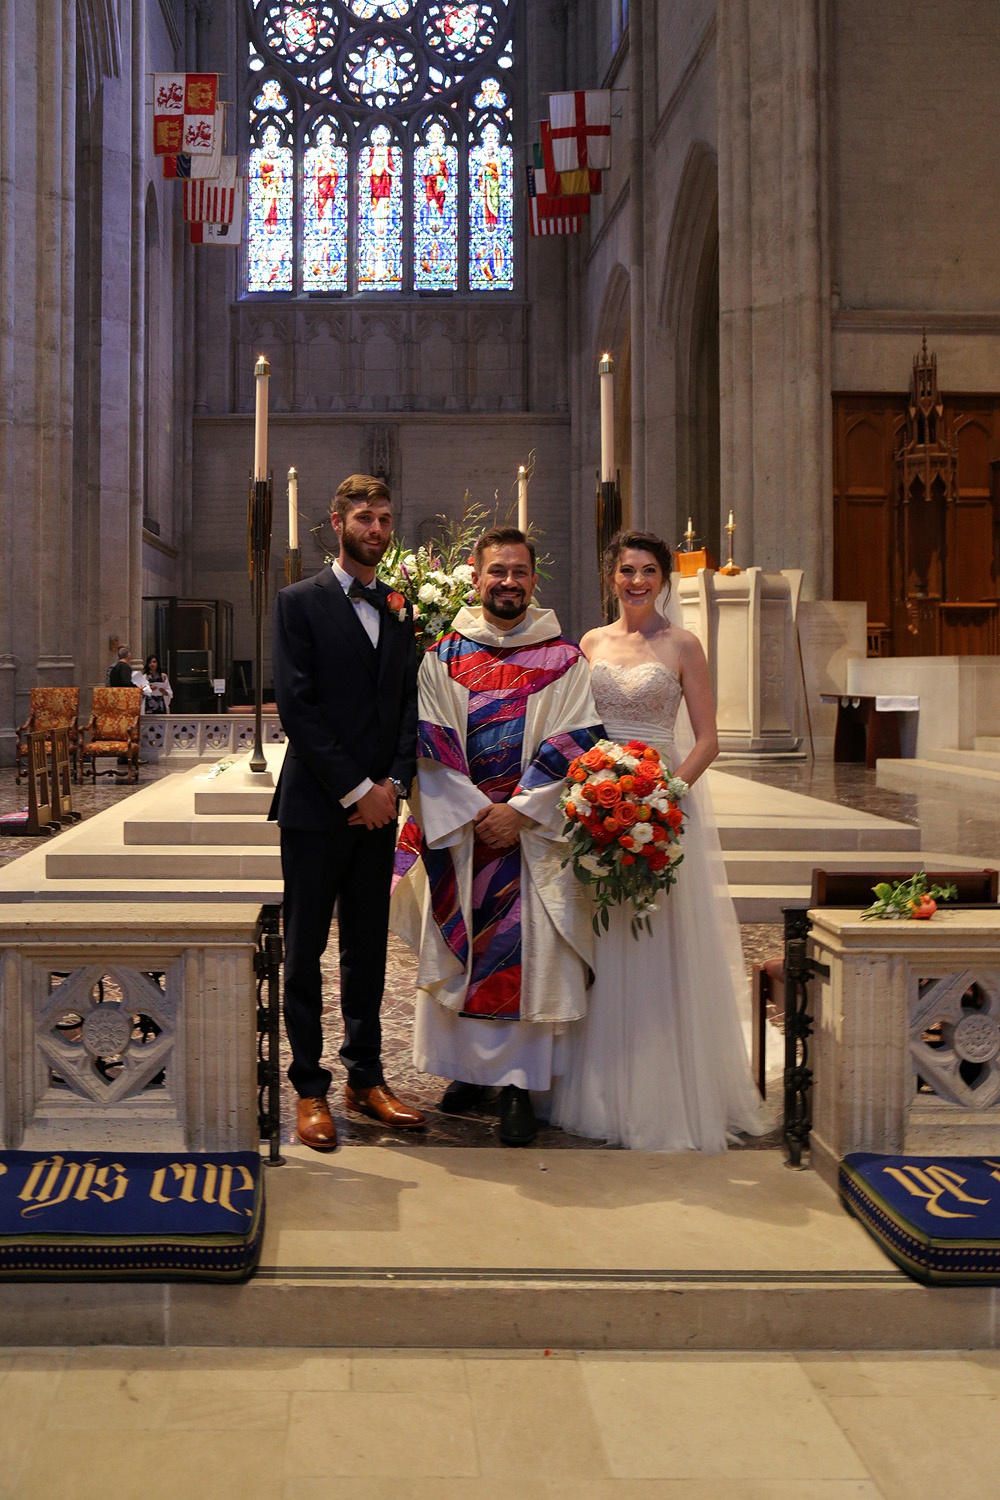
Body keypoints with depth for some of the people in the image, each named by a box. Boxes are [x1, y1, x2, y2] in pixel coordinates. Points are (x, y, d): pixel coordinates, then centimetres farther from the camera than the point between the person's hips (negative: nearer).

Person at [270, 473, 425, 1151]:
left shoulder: (401, 611, 12)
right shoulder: (300, 602, -3)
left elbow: (410, 705, 9)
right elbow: (297, 706, -11)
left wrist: (394, 781, -6)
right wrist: (355, 789, -14)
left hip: (378, 807, 5)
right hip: (317, 806, -5)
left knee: (368, 949, 12)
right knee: (306, 953, 4)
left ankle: (367, 1078, 22)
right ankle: (311, 1089, 12)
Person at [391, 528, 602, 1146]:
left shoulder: (564, 659, 4)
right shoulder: (444, 657, 6)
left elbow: (573, 744, -3)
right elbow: (431, 744, 0)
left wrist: (520, 810, -12)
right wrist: (476, 810, -10)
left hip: (533, 832, -1)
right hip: (457, 829, 1)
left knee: (526, 953, -2)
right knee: (460, 949, 6)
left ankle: (518, 1084, 5)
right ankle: (469, 1067, 18)